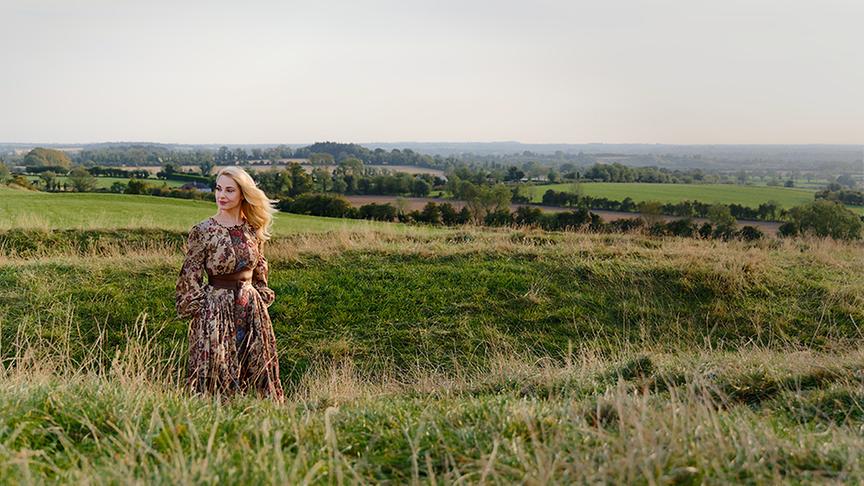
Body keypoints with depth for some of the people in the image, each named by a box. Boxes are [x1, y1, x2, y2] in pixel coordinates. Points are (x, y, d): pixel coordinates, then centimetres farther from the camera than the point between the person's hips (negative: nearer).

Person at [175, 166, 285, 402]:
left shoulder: (253, 230, 5)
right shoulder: (203, 231, -7)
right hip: (215, 309, -4)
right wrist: (198, 310, -7)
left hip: (251, 308, 4)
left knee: (256, 369, 10)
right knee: (215, 372, 2)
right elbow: (190, 276, -4)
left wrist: (260, 298, 10)